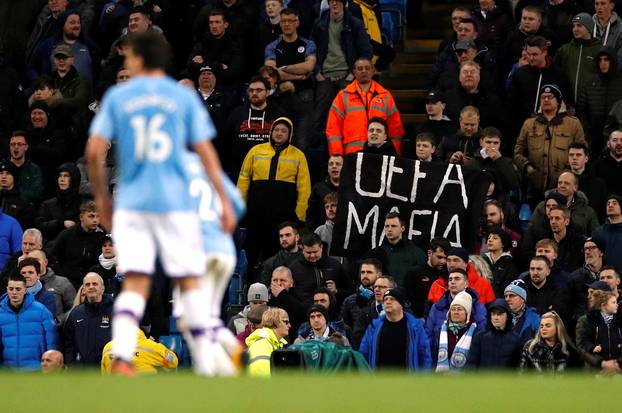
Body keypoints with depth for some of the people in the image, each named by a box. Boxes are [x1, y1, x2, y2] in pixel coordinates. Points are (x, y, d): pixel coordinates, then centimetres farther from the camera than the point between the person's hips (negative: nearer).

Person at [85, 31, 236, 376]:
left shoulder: (117, 97, 5)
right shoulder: (184, 97, 5)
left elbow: (94, 150, -1)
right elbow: (205, 151, 0)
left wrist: (101, 195, 12)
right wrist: (224, 200, 3)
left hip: (130, 203, 1)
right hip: (175, 203, -1)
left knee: (134, 284, -2)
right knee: (189, 281, 7)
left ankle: (121, 358, -22)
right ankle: (205, 364, 7)